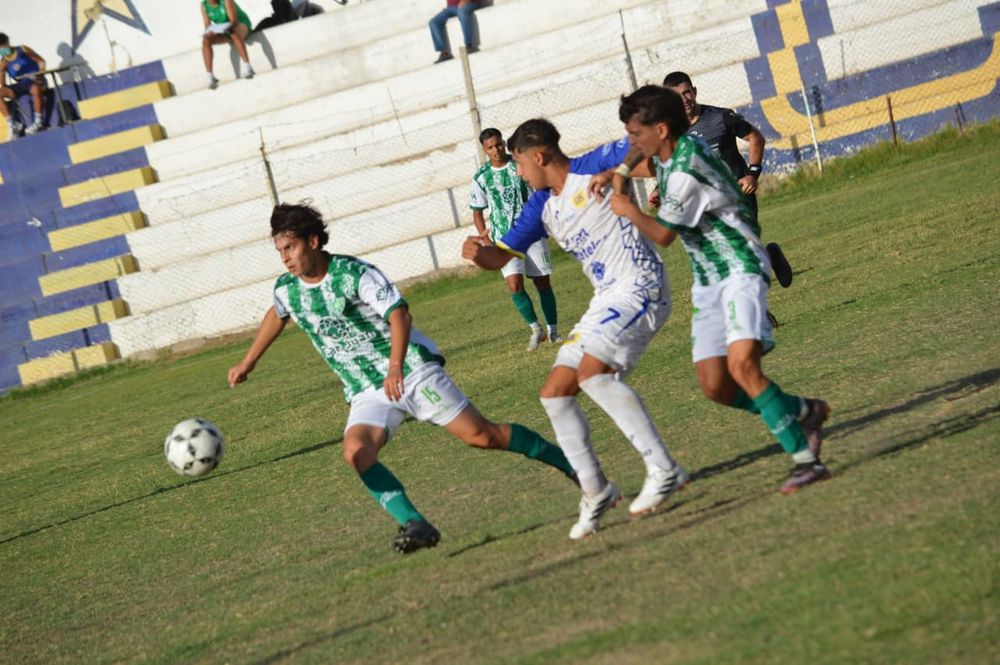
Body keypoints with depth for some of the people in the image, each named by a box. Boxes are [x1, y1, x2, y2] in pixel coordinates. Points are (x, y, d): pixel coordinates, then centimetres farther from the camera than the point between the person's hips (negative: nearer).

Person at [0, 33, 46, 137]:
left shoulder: (22, 50, -2)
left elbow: (41, 61, -1)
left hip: (34, 81, -4)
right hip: (20, 85, 4)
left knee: (36, 89, -42)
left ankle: (38, 122, -30)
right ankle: (12, 124, -18)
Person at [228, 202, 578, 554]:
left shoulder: (354, 274, -17)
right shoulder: (286, 290, 3)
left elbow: (399, 313, -28)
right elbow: (277, 316, 28)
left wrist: (396, 366, -42)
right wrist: (247, 363, 32)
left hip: (412, 370, -5)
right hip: (367, 393, 5)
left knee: (481, 434, -6)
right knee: (355, 450, -26)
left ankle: (567, 462, 13)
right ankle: (415, 525, -32)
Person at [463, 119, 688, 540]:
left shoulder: (594, 168, -10)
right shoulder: (542, 206, 13)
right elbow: (500, 256, 14)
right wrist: (478, 252, -7)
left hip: (640, 286, -9)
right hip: (606, 299, 9)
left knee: (593, 372, -28)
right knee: (555, 394, 4)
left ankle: (663, 470, -24)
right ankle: (595, 491, 14)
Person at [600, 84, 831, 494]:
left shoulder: (685, 175, -22)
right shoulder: (669, 153, 7)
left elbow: (662, 235, -9)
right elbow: (649, 165, 34)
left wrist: (628, 210, 9)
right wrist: (616, 174, 14)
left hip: (740, 270, -9)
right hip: (707, 282, 9)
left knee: (742, 364, -29)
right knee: (715, 386, 0)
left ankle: (806, 460, -29)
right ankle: (803, 412, 19)